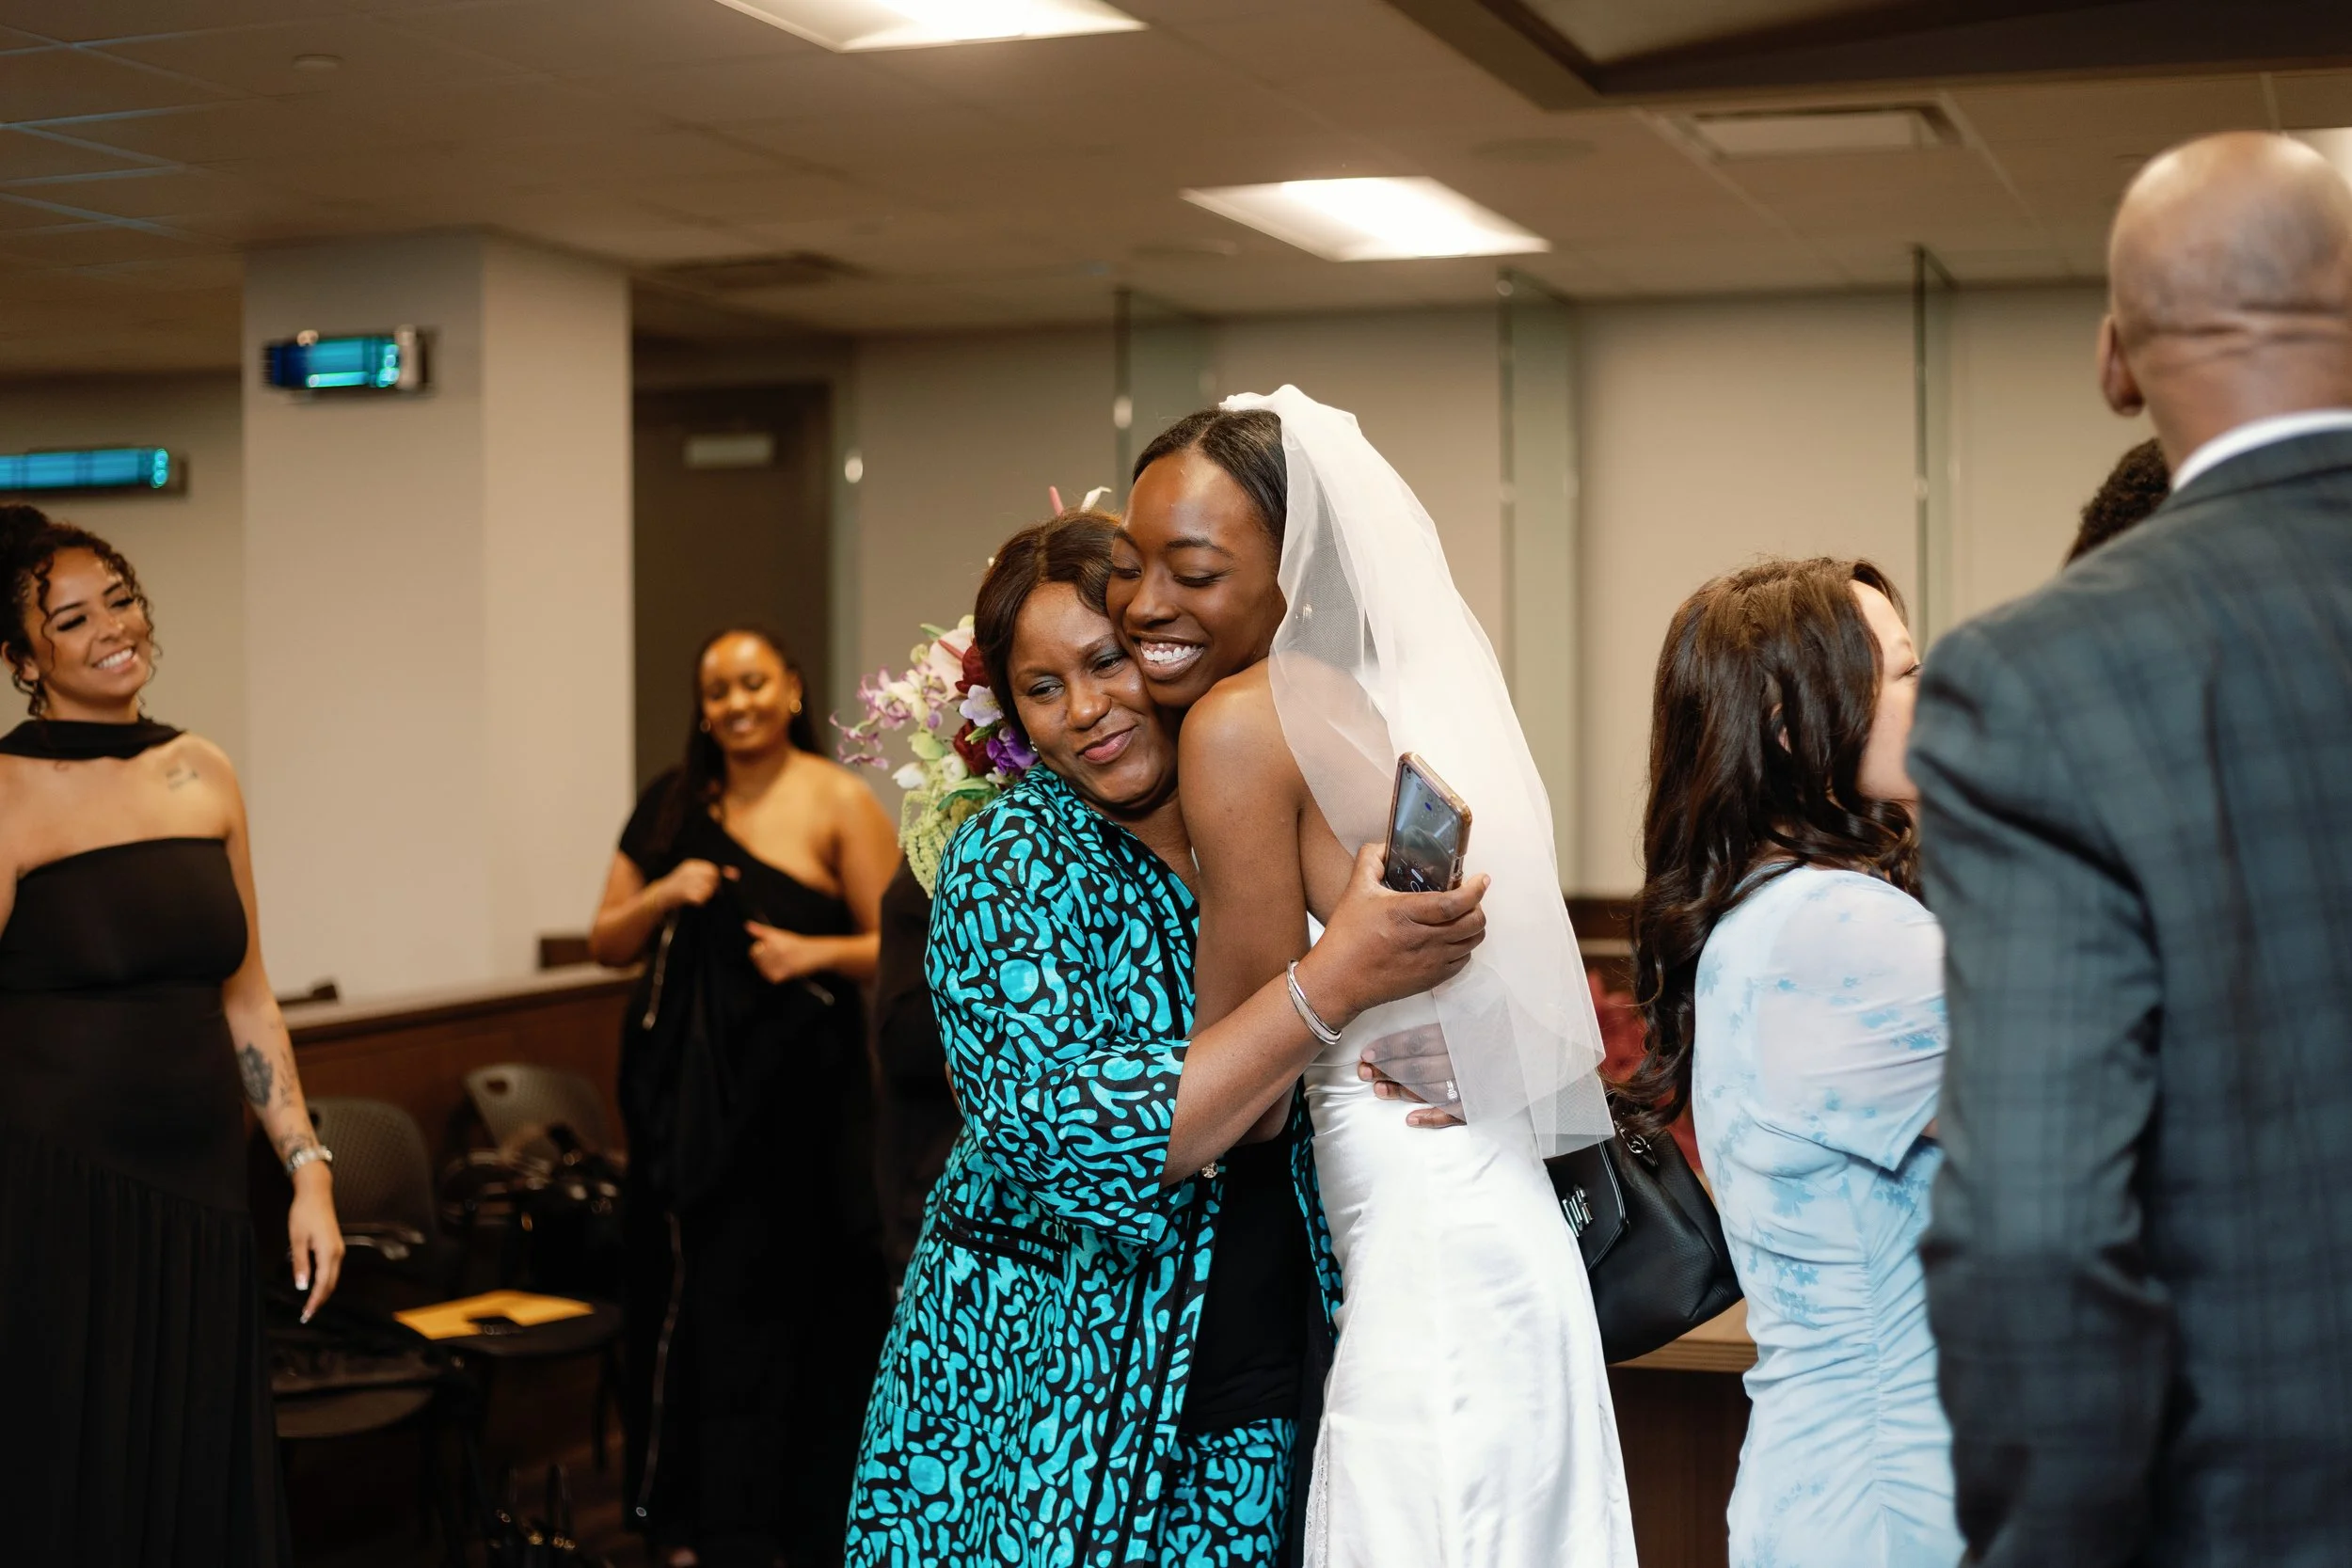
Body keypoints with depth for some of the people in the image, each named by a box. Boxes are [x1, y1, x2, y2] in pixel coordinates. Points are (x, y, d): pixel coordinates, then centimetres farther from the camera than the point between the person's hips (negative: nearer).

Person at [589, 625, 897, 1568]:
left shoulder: (837, 802, -2)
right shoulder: (673, 804, 10)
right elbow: (606, 945, 13)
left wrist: (817, 951, -23)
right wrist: (662, 894, -5)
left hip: (795, 1092, -3)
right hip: (686, 1084, 4)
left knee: (792, 1302, -3)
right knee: (694, 1302, 2)